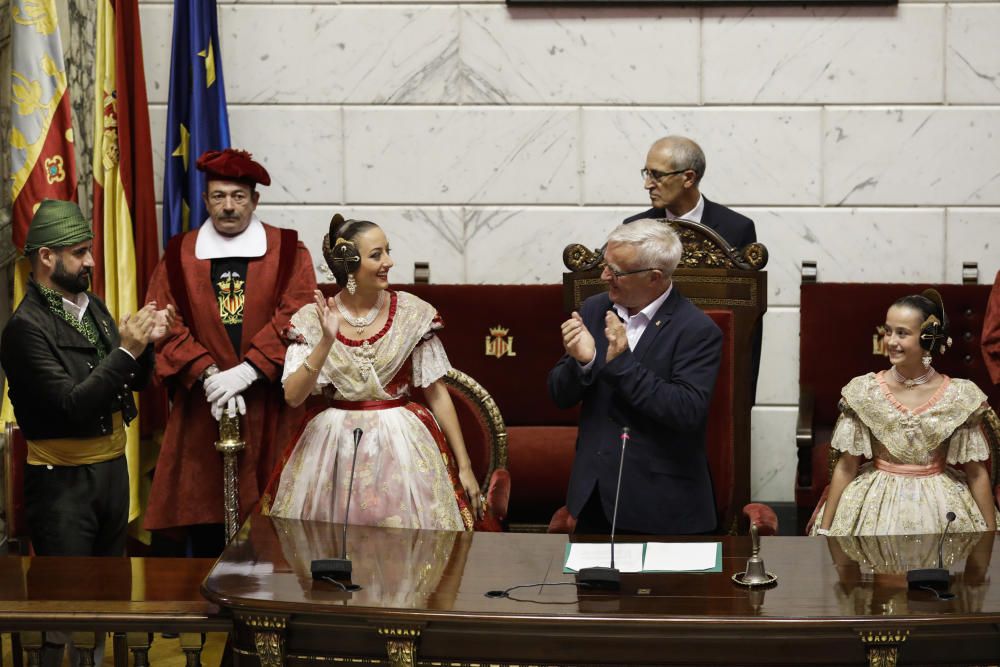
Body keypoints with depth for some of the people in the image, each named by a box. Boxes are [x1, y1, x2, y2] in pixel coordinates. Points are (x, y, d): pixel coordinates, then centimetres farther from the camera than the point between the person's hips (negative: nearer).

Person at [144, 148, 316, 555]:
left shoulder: (288, 252, 4)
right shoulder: (179, 256, 9)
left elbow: (295, 318, -7)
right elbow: (166, 324, 1)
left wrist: (246, 371, -17)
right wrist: (207, 374, -14)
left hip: (269, 407, -1)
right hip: (200, 408, 1)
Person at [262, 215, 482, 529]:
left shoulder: (414, 312, -4)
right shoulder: (312, 320, -3)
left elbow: (437, 394, 0)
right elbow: (293, 396, -11)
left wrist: (464, 466, -1)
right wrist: (326, 342, -23)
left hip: (402, 447, 0)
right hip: (334, 449, 0)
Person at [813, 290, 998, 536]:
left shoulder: (959, 397, -9)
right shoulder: (864, 391, -8)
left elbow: (976, 473, -2)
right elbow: (846, 468, -3)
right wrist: (825, 528, -4)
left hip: (940, 509, 0)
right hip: (876, 506, 0)